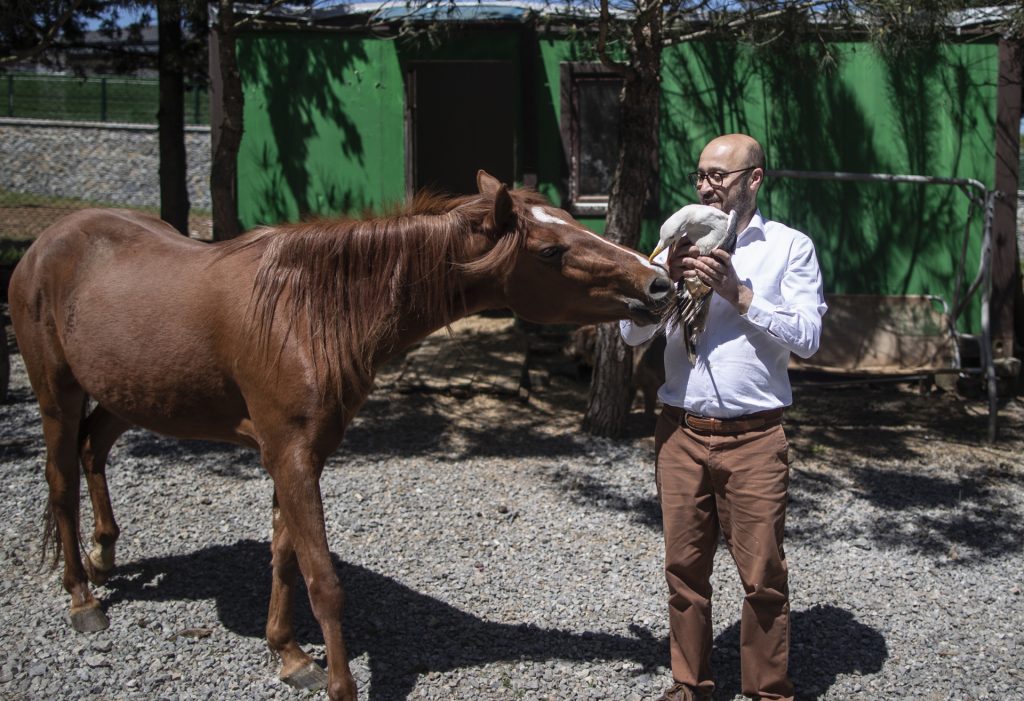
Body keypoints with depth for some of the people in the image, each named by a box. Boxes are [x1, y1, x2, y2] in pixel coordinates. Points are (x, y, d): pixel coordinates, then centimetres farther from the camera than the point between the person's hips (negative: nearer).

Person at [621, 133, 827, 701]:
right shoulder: (679, 243, 12)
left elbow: (806, 336, -8)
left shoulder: (790, 246, 3)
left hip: (754, 439, -3)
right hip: (681, 434, 3)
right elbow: (633, 331, 6)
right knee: (684, 569, 10)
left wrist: (739, 294, -16)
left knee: (762, 575, 2)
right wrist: (666, 281, -10)